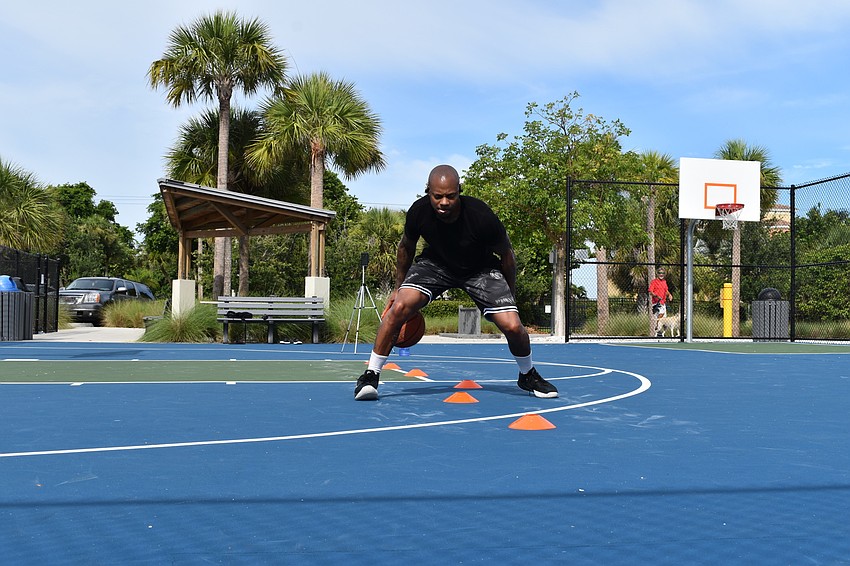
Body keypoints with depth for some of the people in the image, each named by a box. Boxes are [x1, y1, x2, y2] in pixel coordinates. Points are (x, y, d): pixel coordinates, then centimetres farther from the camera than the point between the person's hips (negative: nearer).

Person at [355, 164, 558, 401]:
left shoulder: (482, 217, -32)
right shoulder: (418, 211, -25)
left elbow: (506, 254, -12)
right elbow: (406, 247, 0)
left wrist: (510, 296, -3)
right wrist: (399, 286, 6)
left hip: (481, 269, -1)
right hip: (435, 263, 1)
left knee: (512, 326, -16)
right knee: (399, 306, -25)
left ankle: (528, 376, 17)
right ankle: (370, 375, -10)